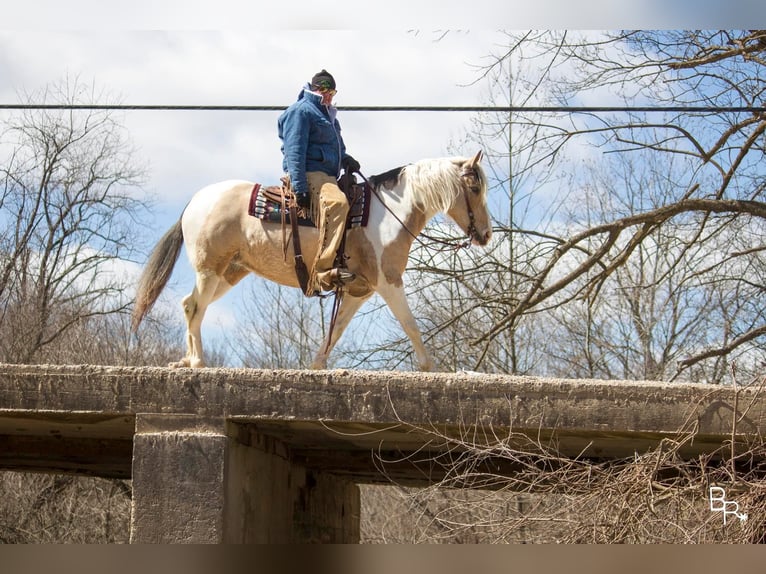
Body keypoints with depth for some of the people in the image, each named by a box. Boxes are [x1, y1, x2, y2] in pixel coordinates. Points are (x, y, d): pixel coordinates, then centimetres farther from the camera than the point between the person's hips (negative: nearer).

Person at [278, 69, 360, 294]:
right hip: (310, 174, -11)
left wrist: (345, 159, 11)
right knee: (336, 202, -38)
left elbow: (335, 147, 36)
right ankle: (322, 271, -47)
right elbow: (294, 151, -12)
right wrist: (299, 187, -22)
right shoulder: (301, 111, -3)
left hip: (327, 175, 11)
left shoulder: (326, 114, 27)